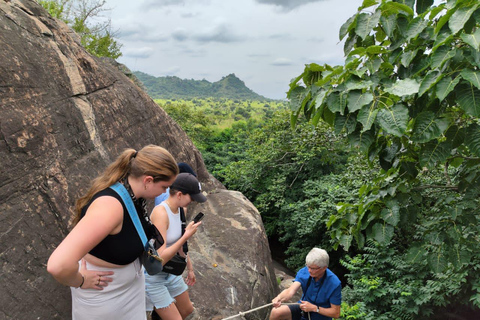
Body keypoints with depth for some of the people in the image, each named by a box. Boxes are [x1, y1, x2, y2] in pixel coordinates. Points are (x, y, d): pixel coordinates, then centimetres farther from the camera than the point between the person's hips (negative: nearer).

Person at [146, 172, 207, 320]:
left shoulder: (180, 210, -4)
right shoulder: (161, 213, -30)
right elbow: (160, 258, -32)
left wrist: (190, 269, 19)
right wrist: (187, 235, -30)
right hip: (152, 275, -8)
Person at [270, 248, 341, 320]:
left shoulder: (334, 284, -24)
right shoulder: (304, 272, -14)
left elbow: (336, 313, -17)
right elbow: (291, 290, -26)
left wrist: (314, 308, -27)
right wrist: (279, 298, -47)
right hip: (303, 308, 4)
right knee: (276, 312, -20)